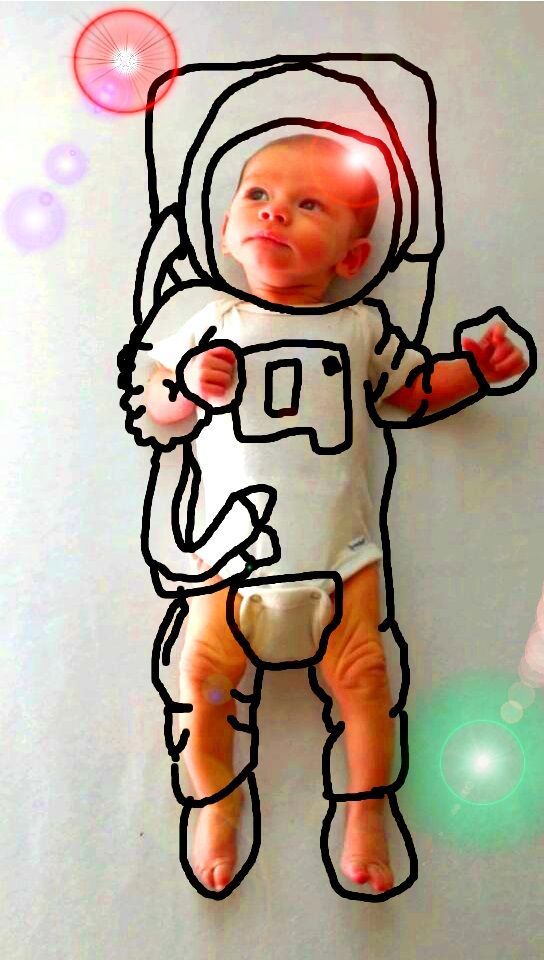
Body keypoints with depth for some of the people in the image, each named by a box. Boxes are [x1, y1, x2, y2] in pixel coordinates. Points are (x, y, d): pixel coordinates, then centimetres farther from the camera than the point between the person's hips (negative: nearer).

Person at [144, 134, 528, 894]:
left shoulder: (360, 328, 2)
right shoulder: (214, 326, 2)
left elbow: (417, 390, 14)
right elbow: (156, 403, 8)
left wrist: (477, 367, -2)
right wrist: (191, 386, -13)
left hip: (339, 553, 0)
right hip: (233, 554, 1)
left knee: (362, 678, -1)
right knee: (204, 669, -3)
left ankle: (366, 811, 23)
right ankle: (216, 800, 23)